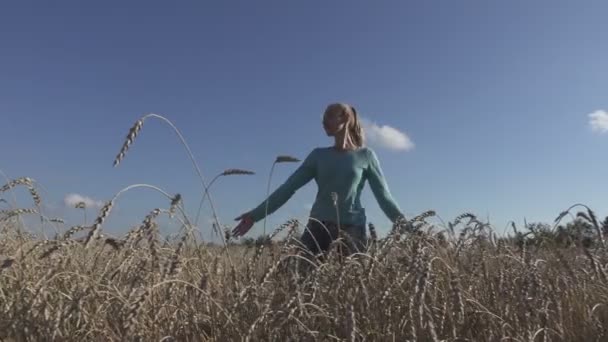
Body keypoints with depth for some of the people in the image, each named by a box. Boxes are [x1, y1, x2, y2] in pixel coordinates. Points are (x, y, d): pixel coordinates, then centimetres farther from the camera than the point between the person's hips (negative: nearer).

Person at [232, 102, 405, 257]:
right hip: (318, 226, 2)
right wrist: (256, 214, 7)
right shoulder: (319, 155, 13)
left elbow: (383, 195, 9)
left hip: (352, 229, -1)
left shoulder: (366, 155, 9)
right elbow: (288, 187, 11)